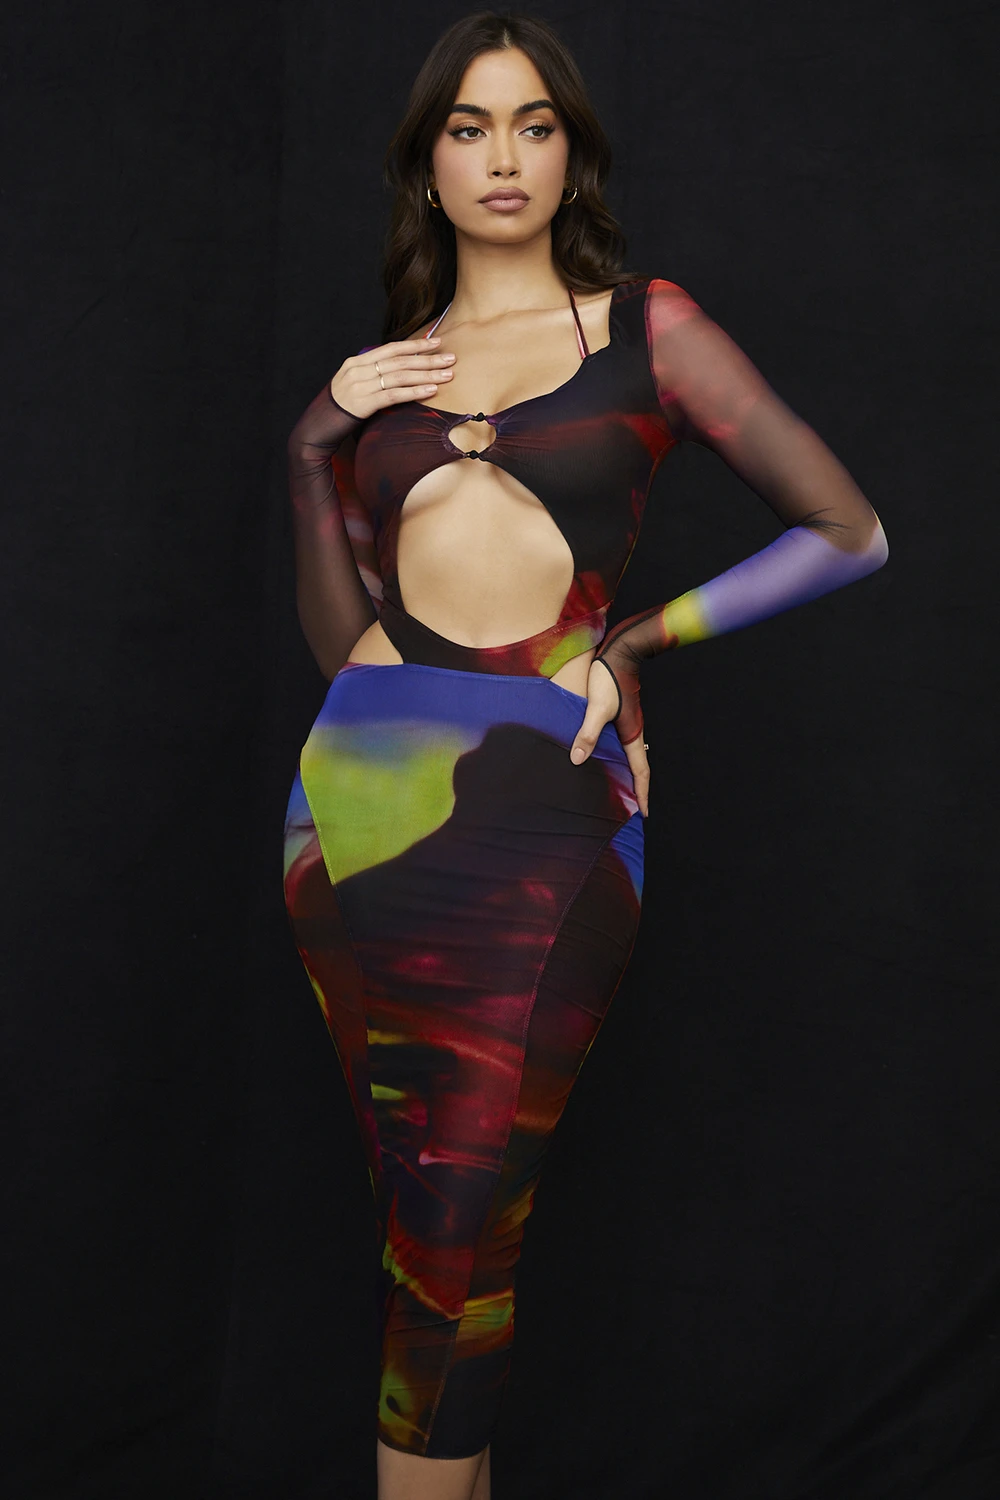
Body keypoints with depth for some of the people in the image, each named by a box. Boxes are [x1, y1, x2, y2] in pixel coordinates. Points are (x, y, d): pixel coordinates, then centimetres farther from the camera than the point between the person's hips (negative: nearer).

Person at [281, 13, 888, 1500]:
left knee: (455, 1226, -2)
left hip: (541, 818, -3)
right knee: (429, 1217, 8)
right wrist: (310, 451, 2)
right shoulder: (379, 369, 17)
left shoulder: (648, 327, 8)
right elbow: (339, 635, 12)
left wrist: (638, 638, 1)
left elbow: (850, 532, 4)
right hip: (363, 795, 3)